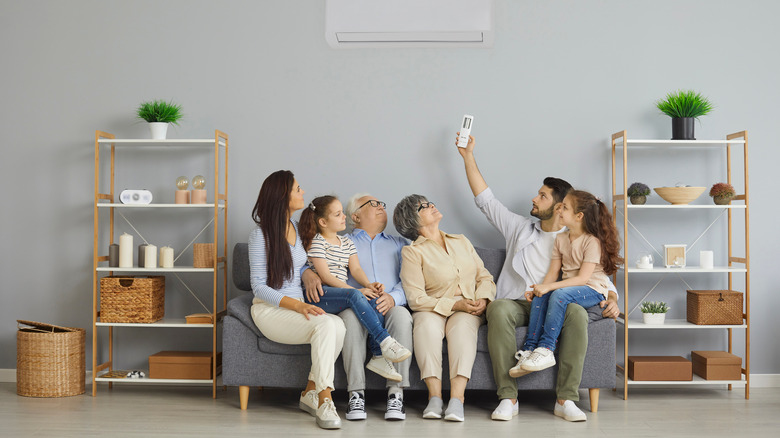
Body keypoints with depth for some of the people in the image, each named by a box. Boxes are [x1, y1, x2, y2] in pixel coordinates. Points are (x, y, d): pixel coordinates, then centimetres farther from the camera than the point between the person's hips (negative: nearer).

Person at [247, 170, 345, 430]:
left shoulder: (297, 228, 13)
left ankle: (310, 393, -13)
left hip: (297, 307, 7)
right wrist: (297, 305, -24)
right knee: (325, 324, -33)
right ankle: (324, 400, -27)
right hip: (269, 310, -7)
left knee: (338, 325, -25)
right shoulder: (261, 234, -9)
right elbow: (258, 287, -12)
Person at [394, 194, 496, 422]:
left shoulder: (461, 241, 19)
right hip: (433, 309, -2)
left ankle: (457, 397, -44)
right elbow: (416, 298, -7)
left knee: (462, 325, -33)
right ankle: (434, 395, -39)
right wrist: (454, 304, -16)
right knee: (427, 324, -36)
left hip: (468, 311, 2)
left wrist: (482, 299, -6)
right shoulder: (412, 252, 2)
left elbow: (484, 276, 16)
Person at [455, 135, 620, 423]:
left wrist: (611, 299, -11)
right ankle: (508, 396, -33)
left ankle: (566, 399, -29)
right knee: (497, 308, -35)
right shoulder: (520, 228, 19)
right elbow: (485, 199, 21)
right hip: (517, 304, 1)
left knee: (577, 313, -35)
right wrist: (468, 156, 20)